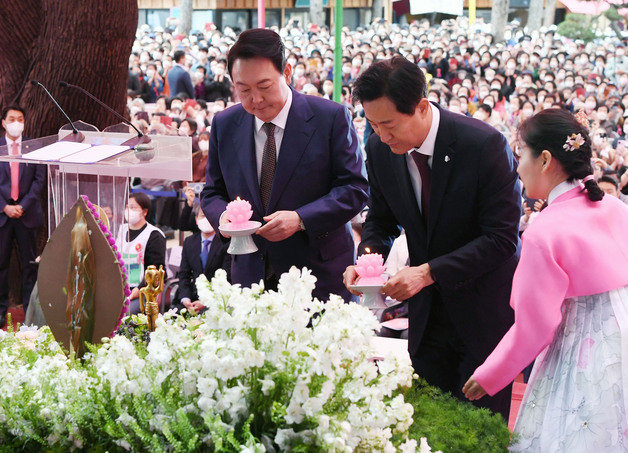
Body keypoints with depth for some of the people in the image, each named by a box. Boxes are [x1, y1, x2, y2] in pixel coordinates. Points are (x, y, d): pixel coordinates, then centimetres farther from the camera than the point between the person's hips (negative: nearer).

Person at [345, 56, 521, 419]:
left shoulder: (485, 144, -22)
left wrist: (429, 272, -27)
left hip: (485, 308, -4)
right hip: (428, 310, 4)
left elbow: (503, 238, -21)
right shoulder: (379, 149, -5)